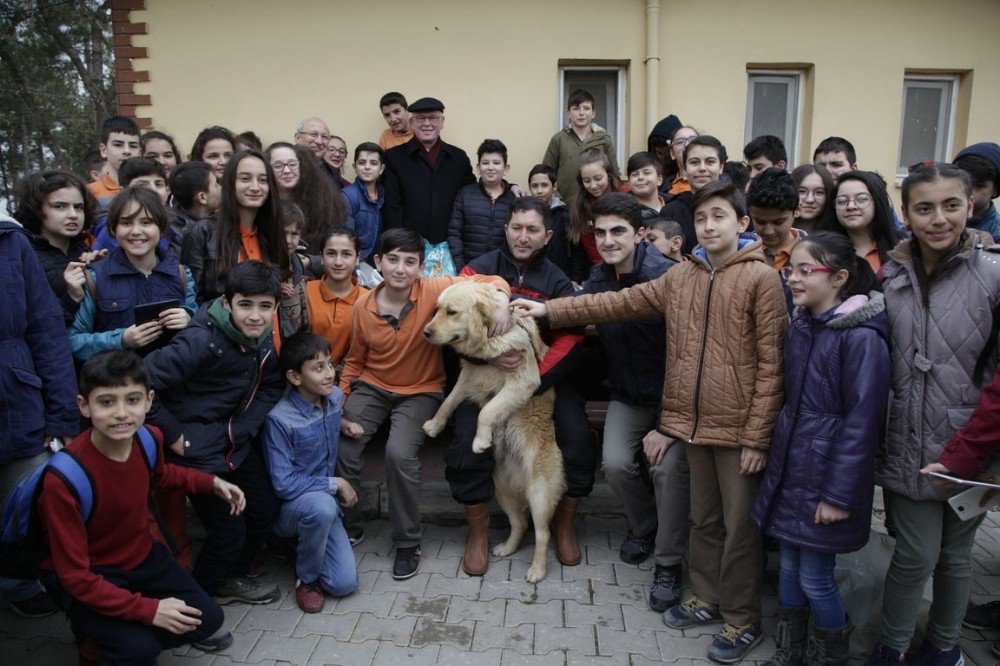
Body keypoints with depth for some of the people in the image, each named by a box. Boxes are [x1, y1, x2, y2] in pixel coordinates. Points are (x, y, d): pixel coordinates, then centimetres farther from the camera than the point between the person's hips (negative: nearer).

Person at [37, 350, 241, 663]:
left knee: (208, 618, 0)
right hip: (87, 577, -5)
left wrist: (212, 482, 0)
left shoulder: (149, 438, -15)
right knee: (138, 649, -25)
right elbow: (75, 576, -26)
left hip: (142, 555, 6)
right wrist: (148, 609, -28)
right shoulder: (63, 480, -33)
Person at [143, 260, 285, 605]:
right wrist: (174, 436, -19)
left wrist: (244, 427, -6)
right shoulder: (202, 341, -26)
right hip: (198, 453, -7)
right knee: (229, 532, -2)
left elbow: (272, 385, 8)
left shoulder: (264, 338, -4)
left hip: (237, 446, 8)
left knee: (266, 512, 15)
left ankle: (229, 580, 40)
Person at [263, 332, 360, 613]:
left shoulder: (336, 397, -5)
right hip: (289, 508, -5)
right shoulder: (279, 419, -23)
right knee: (322, 505, -40)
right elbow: (283, 484, -22)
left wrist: (341, 422, 3)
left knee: (344, 584, -10)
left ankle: (302, 546, 21)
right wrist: (335, 484, -18)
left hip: (325, 501, 5)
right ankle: (306, 577, -11)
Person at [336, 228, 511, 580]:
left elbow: (491, 282, -12)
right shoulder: (363, 308, -4)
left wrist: (501, 299, -36)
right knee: (340, 450, -16)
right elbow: (355, 361, 9)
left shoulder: (433, 291, -14)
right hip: (372, 388, 3)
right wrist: (340, 406, -2)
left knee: (400, 453, -27)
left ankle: (407, 544, -3)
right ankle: (348, 529, 14)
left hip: (420, 391, -3)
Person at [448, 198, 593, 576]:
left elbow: (571, 342, -7)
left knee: (579, 442, -18)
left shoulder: (557, 281, 5)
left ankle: (564, 525, 12)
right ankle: (478, 533, 6)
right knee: (467, 448, -22)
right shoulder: (479, 269, 3)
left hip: (543, 377, 1)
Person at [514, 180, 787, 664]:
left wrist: (757, 436, -14)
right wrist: (550, 311, 3)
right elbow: (621, 303, 7)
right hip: (695, 423, 5)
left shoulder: (762, 278, -9)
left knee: (739, 525, 7)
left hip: (738, 427, -5)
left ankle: (743, 620, 25)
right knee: (703, 517, 19)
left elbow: (771, 364, -12)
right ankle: (707, 597, 38)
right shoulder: (681, 276, 8)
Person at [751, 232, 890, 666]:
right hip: (789, 469, 7)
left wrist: (839, 494, -16)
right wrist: (778, 458, 13)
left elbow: (862, 420, -17)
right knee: (789, 566, 16)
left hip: (827, 473, -7)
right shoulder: (799, 328, 7)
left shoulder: (861, 337, -16)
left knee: (815, 577, 3)